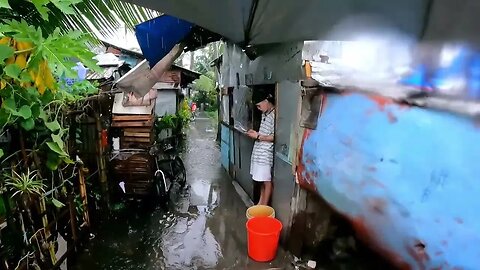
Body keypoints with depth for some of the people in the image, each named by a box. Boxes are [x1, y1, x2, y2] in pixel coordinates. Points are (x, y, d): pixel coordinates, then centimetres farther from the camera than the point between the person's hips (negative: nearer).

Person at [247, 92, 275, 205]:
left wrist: (258, 136, -16)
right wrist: (255, 133, 7)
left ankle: (264, 207, 13)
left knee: (267, 181, 2)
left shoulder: (274, 115, -17)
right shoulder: (265, 114, 13)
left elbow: (274, 137, -21)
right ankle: (260, 203, 29)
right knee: (262, 180, 17)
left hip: (266, 153, -9)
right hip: (259, 151, 9)